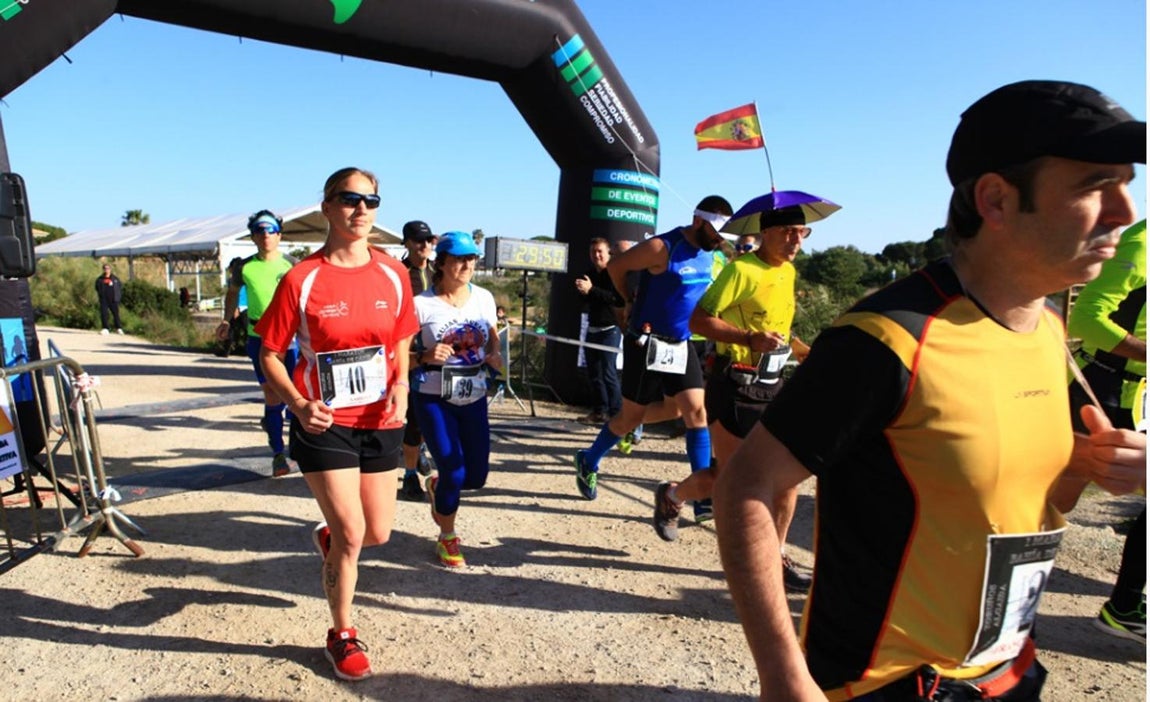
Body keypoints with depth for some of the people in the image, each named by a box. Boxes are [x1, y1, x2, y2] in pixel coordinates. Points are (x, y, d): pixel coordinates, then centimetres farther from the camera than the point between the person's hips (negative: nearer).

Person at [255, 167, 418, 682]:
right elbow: (269, 354, -4)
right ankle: (342, 635, 25)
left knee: (378, 533, 12)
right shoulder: (301, 280, -10)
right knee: (351, 533, -2)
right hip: (324, 424, -4)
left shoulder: (392, 274, 0)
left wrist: (401, 385, -8)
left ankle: (328, 537, 49)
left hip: (381, 422, 4)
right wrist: (298, 404, -20)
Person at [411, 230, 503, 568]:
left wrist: (496, 356, -7)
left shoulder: (484, 297, 1)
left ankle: (437, 486, 44)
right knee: (455, 473, -7)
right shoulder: (422, 304, -11)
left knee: (476, 476, 7)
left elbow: (493, 338, 14)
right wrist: (428, 356, -26)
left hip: (474, 398, 5)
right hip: (434, 400, -4)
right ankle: (447, 539, 23)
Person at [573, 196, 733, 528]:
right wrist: (630, 303, 2)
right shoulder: (662, 247, -19)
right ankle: (588, 461, 30)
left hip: (682, 345, 6)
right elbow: (616, 266, -7)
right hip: (647, 343, -6)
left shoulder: (709, 253, 5)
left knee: (697, 412, -2)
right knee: (631, 417, 5)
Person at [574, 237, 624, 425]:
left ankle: (616, 413, -3)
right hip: (592, 329, 8)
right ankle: (600, 411, 16)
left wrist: (591, 290, -27)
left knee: (608, 372, -9)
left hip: (610, 329, -8)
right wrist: (582, 291, -3)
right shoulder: (590, 274, 15)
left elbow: (619, 299, -23)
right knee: (594, 372, 8)